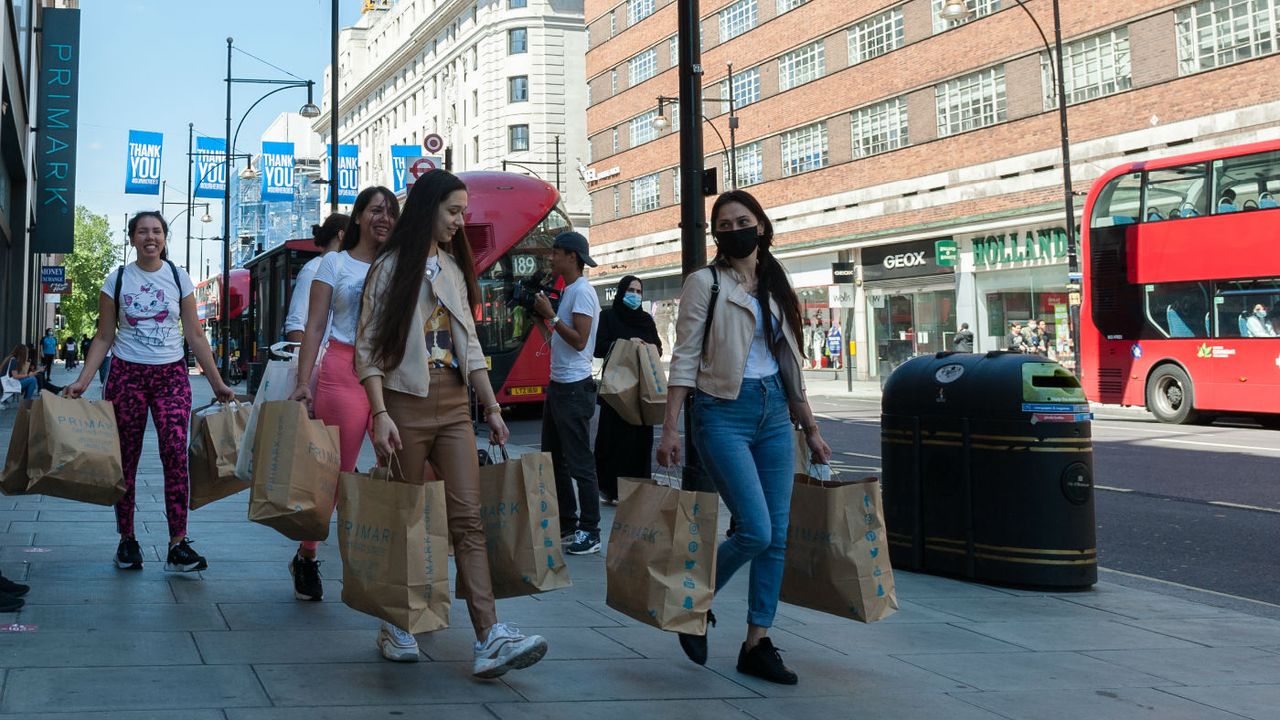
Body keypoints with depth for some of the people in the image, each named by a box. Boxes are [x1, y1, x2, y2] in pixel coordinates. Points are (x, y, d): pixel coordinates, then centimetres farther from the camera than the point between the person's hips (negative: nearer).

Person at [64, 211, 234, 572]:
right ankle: (127, 540, 16)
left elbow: (195, 335, 6)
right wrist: (82, 381, -7)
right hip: (127, 375, 1)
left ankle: (178, 544, -15)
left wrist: (217, 382, 3)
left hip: (171, 376, 0)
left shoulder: (179, 278, 5)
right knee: (125, 459, 4)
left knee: (175, 451, -15)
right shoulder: (117, 280, 3)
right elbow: (104, 338, 4)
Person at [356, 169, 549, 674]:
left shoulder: (454, 267, 16)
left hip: (454, 403, 4)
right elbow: (368, 347, -5)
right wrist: (380, 413, -16)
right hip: (407, 401, -4)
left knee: (468, 517, -6)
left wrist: (492, 408, 11)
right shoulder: (391, 267, 0)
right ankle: (397, 624, 20)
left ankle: (489, 639, -14)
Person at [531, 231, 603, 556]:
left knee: (580, 464, -6)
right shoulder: (568, 291, 16)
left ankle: (590, 532, -1)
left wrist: (551, 315, -17)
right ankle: (567, 526, 22)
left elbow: (579, 341, -20)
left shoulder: (582, 292, -13)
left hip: (574, 388, -11)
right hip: (558, 384, 11)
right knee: (554, 459, 14)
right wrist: (542, 313, 15)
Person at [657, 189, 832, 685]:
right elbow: (685, 357, -6)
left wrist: (811, 429, 17)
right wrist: (670, 428, -13)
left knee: (778, 535, 2)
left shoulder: (776, 288, 14)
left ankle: (757, 644, 11)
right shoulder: (705, 283, -1)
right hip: (724, 412, -6)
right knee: (756, 531, -13)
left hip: (774, 412, 6)